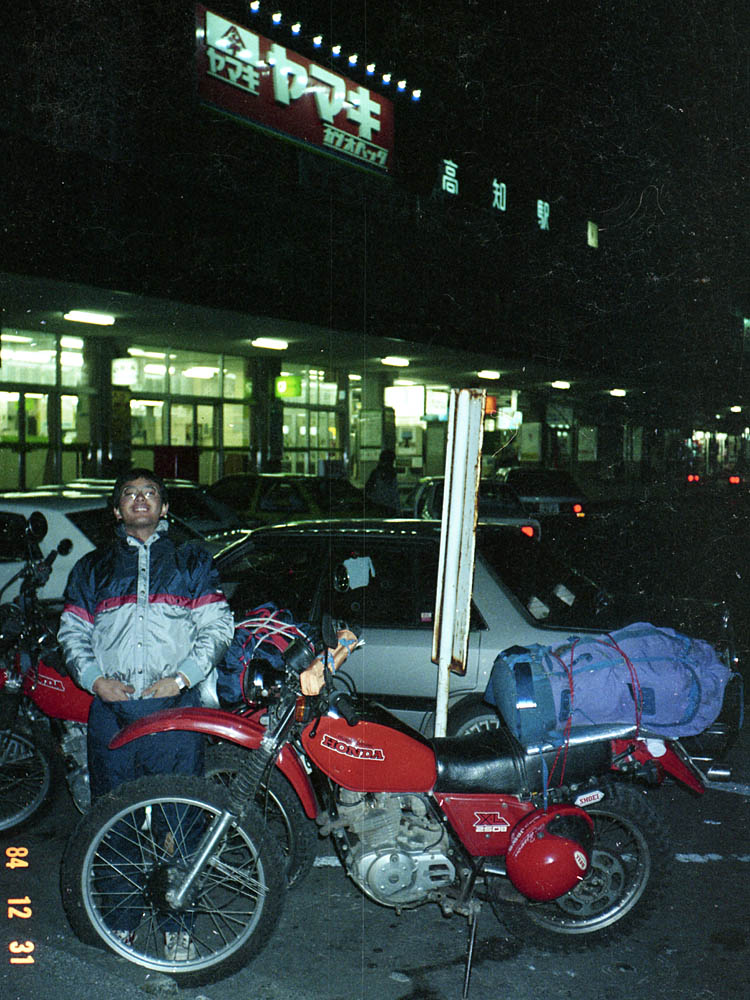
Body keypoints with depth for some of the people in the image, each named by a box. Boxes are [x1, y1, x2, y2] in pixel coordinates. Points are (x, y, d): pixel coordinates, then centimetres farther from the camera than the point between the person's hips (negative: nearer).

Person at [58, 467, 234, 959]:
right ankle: (121, 915, 22)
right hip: (111, 706, 2)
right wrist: (95, 678, -4)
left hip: (175, 705, -2)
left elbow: (217, 625, 4)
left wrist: (182, 677, -9)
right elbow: (71, 631, 14)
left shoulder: (191, 562, 11)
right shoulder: (93, 568, 18)